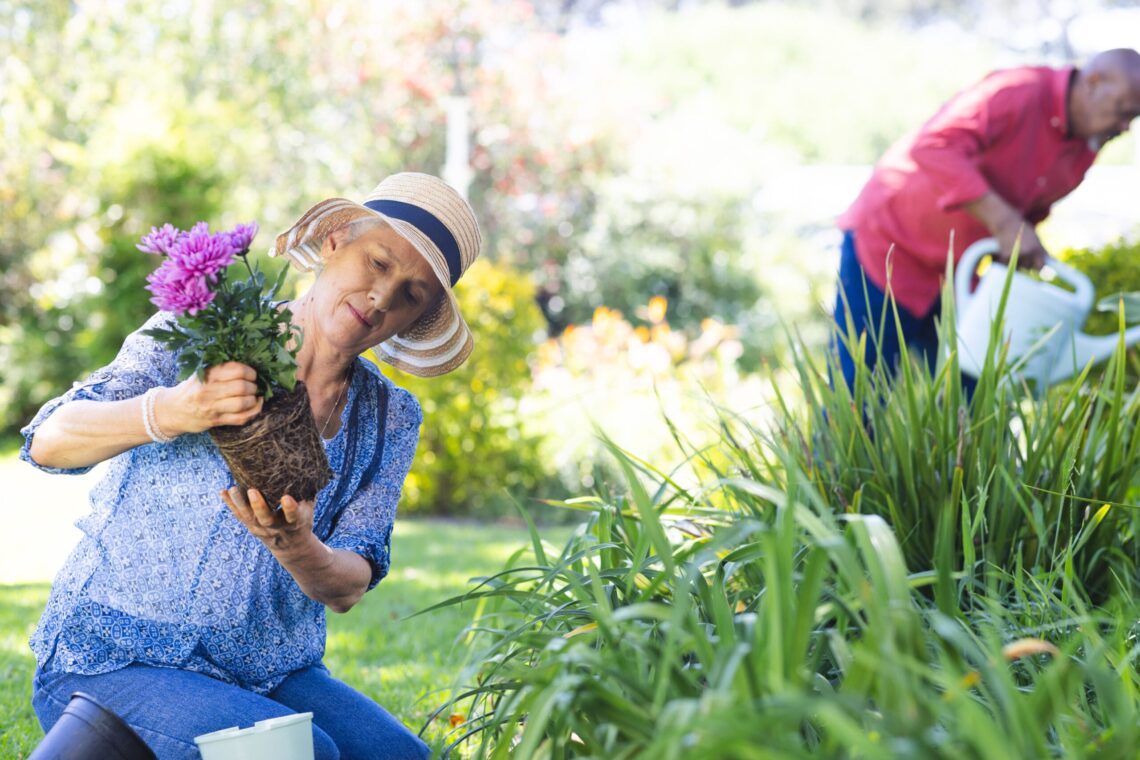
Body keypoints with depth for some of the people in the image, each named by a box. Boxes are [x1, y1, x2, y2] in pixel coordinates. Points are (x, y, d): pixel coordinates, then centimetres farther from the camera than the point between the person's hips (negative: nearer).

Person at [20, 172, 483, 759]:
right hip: (115, 663, -3)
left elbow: (347, 590, -3)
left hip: (273, 677, 3)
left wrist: (294, 547, -28)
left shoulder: (389, 420, 5)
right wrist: (170, 412, -39)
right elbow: (50, 440, -18)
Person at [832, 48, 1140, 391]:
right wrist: (1004, 222, -38)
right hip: (887, 237, -8)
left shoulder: (1086, 150, 2)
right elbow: (932, 147, -34)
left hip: (956, 268, 8)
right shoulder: (1017, 94, -23)